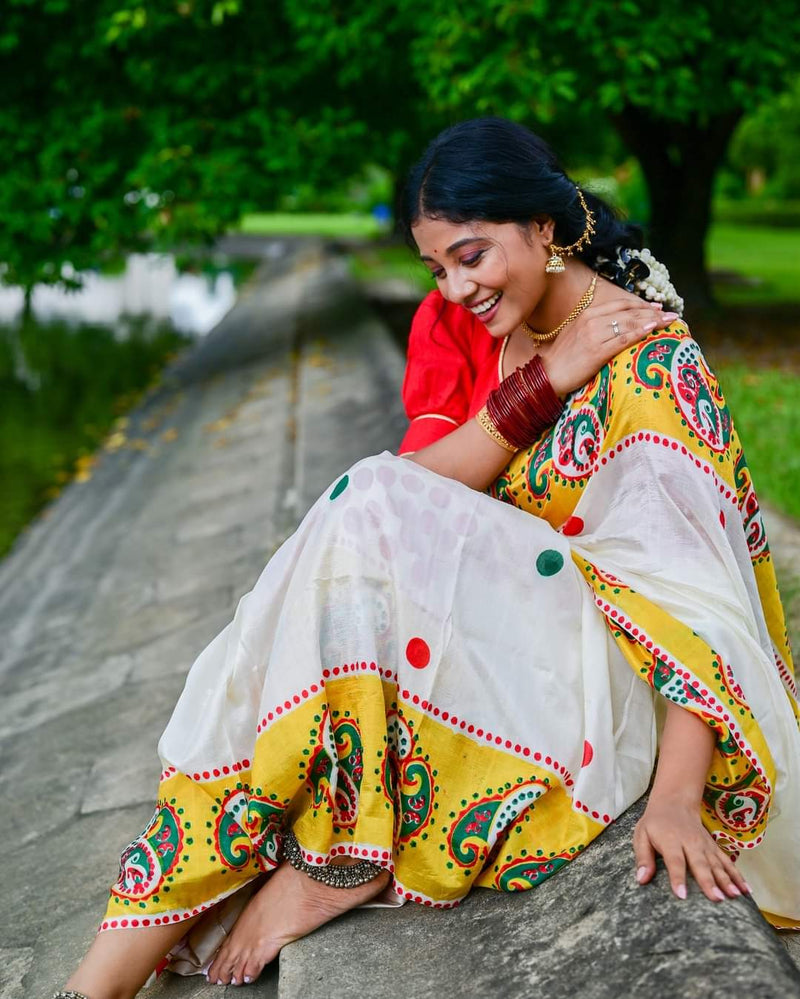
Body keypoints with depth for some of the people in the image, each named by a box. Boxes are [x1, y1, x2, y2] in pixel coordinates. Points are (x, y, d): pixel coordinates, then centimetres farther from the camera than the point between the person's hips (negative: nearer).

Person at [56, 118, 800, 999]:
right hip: (481, 628, 6)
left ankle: (340, 853, -20)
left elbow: (699, 586, -21)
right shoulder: (454, 325, 5)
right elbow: (429, 479, -7)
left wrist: (675, 794, -31)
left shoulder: (650, 360, -14)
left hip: (605, 669, -6)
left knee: (371, 506, -26)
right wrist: (548, 380, -19)